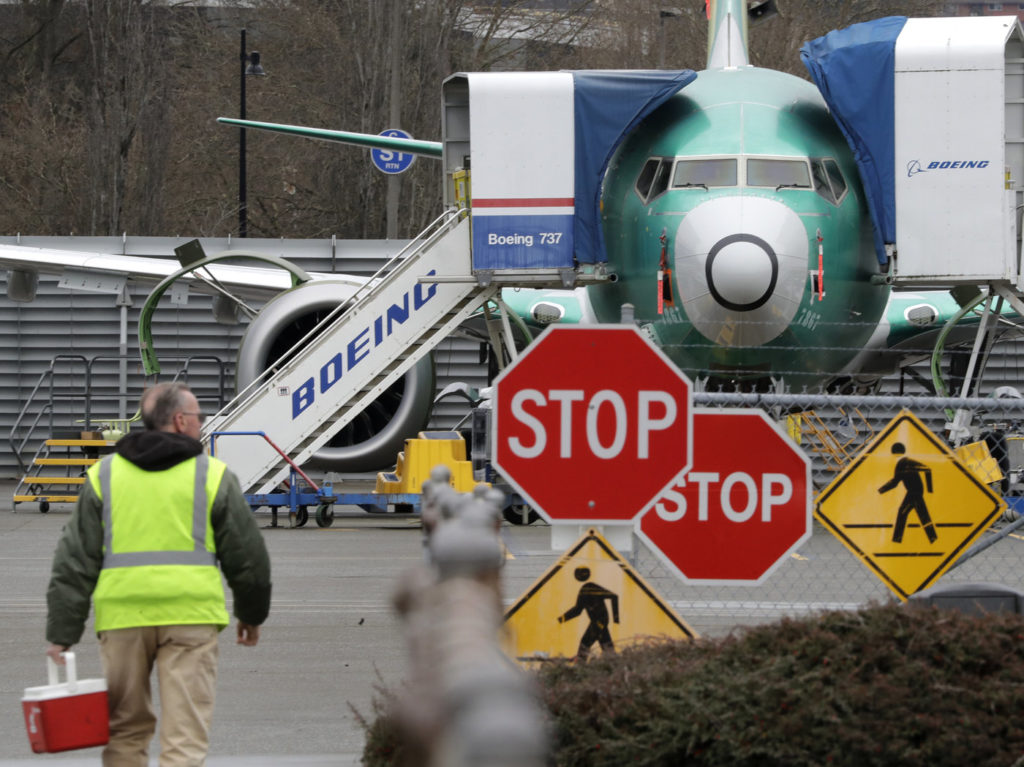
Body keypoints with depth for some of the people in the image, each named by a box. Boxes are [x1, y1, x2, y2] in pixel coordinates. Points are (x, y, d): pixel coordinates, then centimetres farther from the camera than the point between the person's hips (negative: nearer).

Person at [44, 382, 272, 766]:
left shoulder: (104, 475, 9)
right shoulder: (211, 475, 4)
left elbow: (75, 560, 6)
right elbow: (247, 554, 9)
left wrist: (62, 632, 7)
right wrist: (252, 614, 25)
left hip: (122, 617, 2)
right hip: (191, 615, -2)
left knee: (125, 728, 14)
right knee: (185, 734, -4)